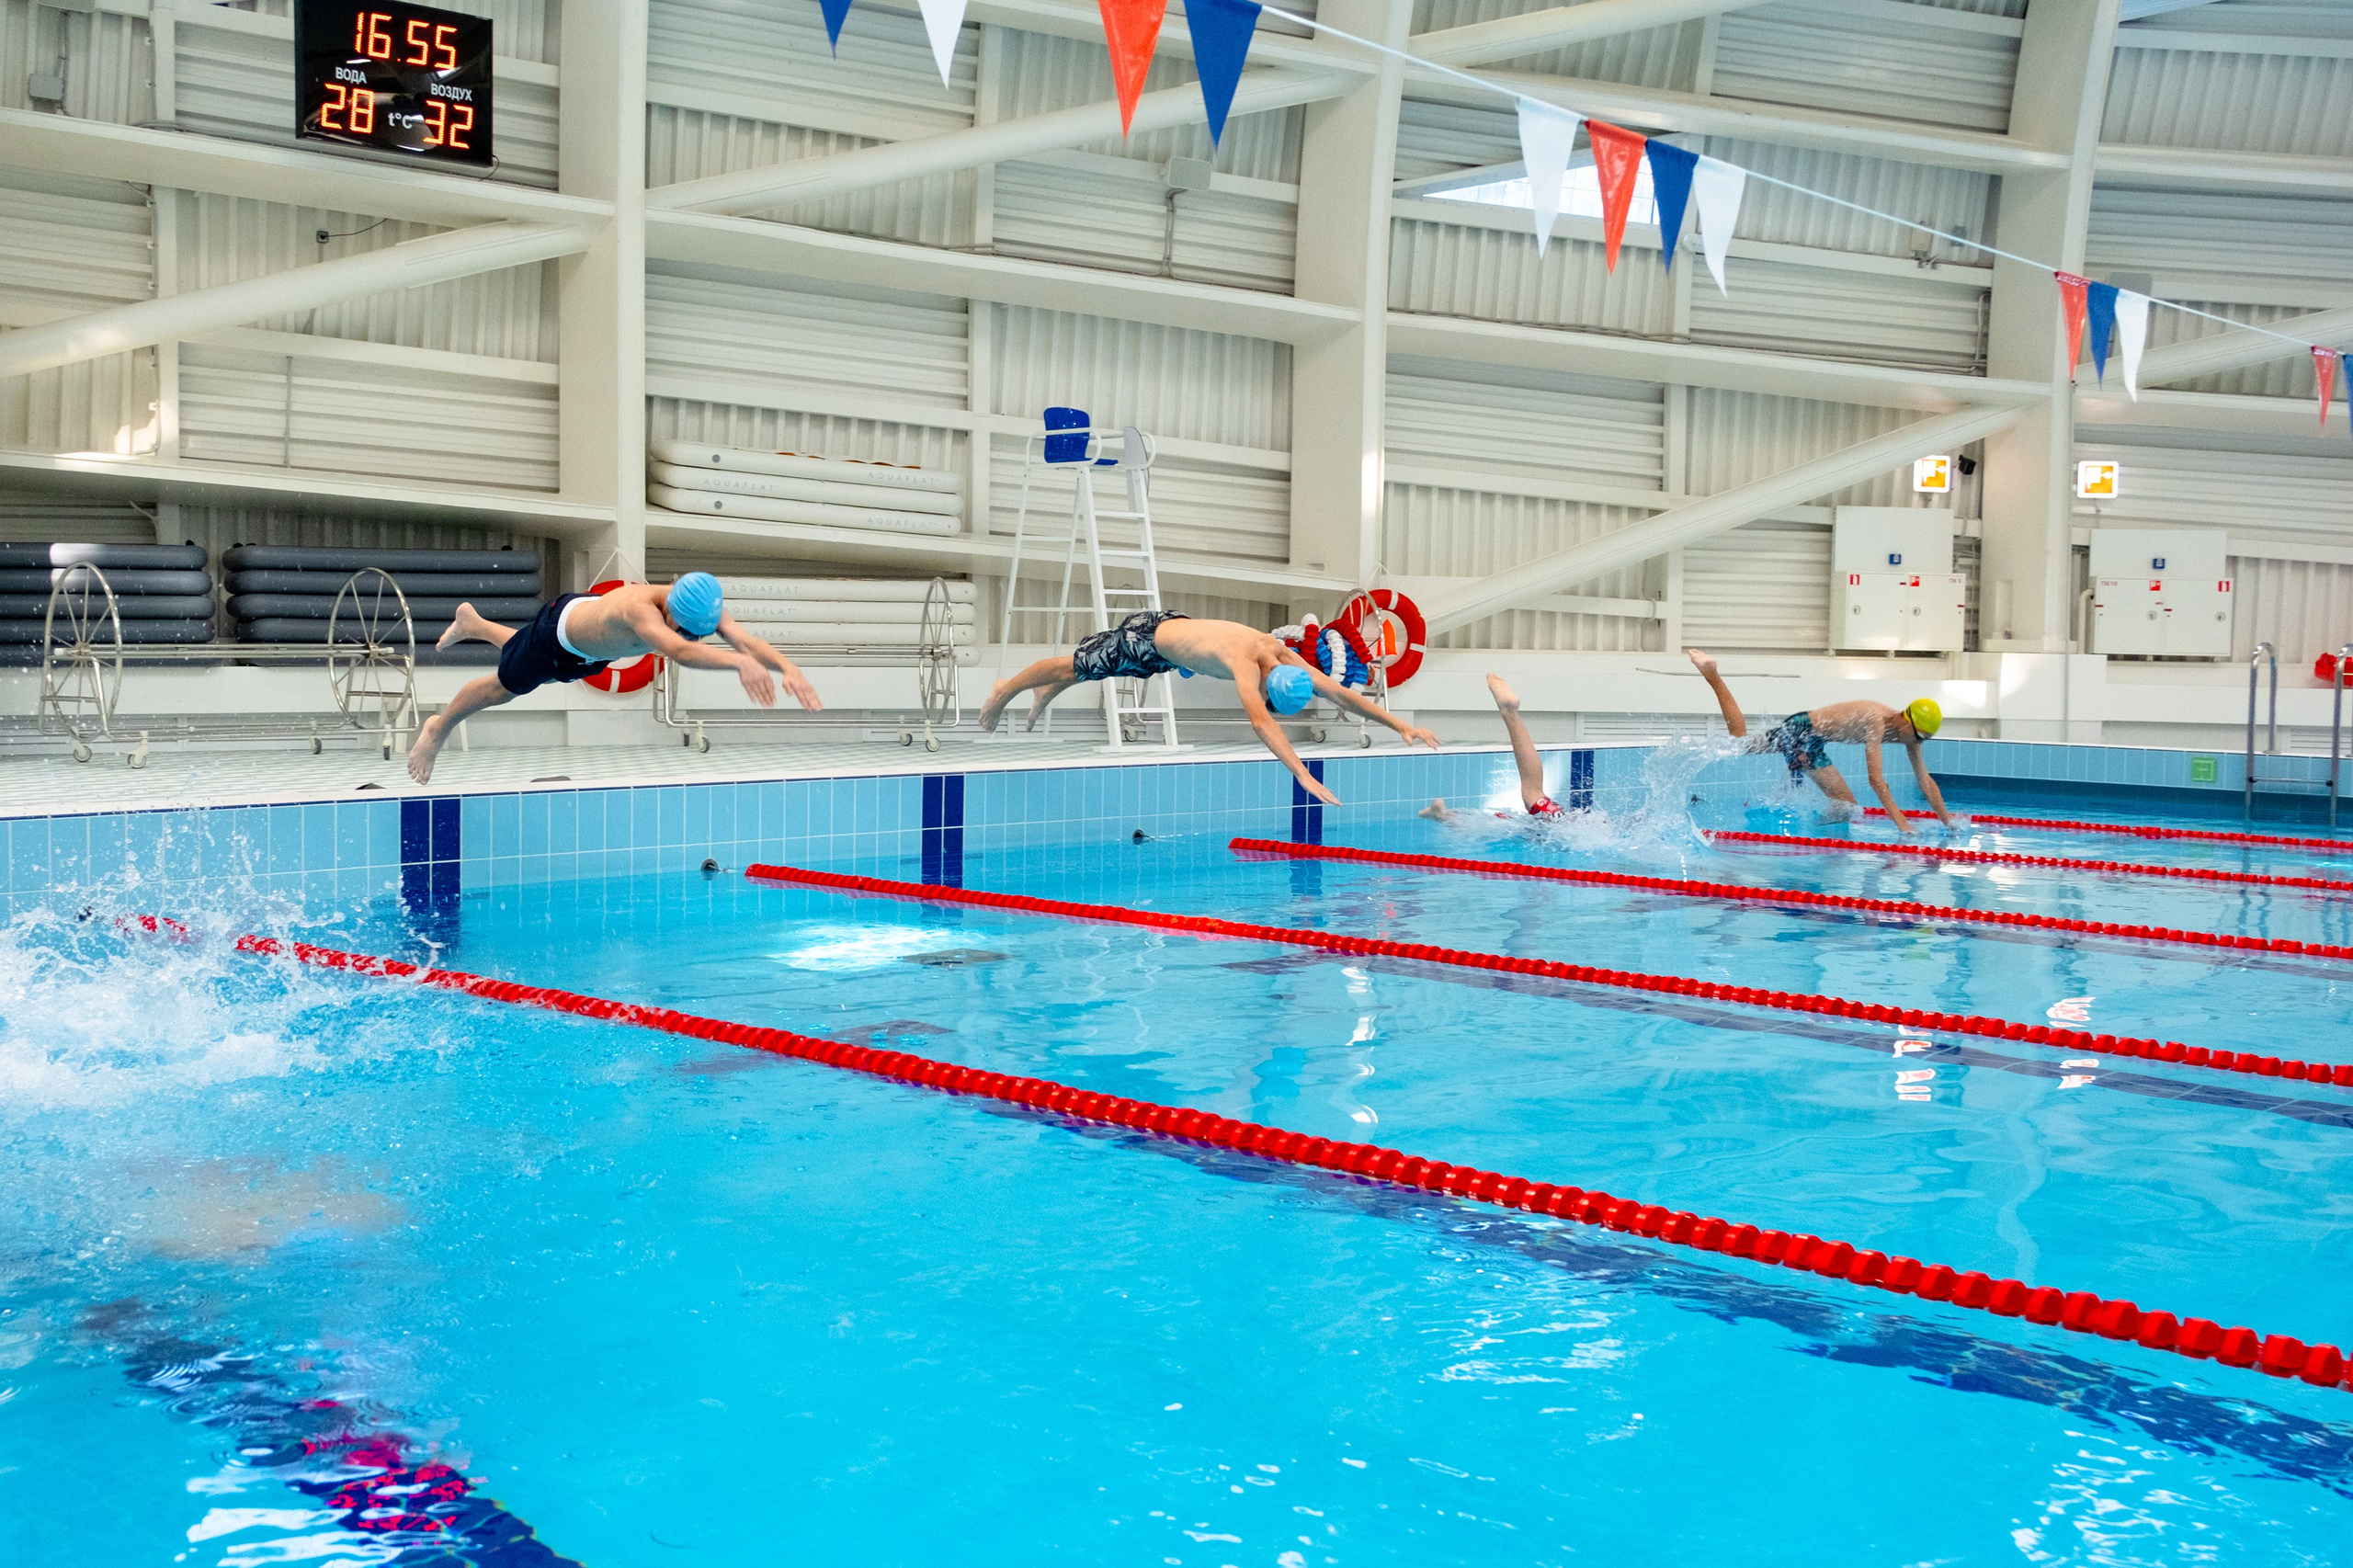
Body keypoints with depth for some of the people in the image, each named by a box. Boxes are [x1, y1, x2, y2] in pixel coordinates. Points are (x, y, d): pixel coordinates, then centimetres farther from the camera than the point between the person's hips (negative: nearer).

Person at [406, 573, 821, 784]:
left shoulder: (704, 609, -34)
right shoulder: (640, 607, -53)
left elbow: (745, 639, -48)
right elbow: (680, 651, -72)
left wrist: (787, 667, -67)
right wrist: (739, 664, -86)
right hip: (559, 627, -6)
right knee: (502, 687, 20)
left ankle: (472, 623, 67)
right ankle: (437, 729, 49)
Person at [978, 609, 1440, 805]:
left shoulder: (1286, 657, -22)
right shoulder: (1245, 660, -44)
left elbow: (1339, 692, -19)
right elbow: (1259, 720, -57)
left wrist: (1401, 726, -24)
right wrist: (1304, 776, -65)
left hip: (1173, 626, 7)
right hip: (1146, 638, -7)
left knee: (1088, 670, 32)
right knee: (1074, 666, 15)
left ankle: (1043, 696, 59)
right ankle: (1004, 691, 39)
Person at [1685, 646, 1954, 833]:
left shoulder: (1908, 732, -7)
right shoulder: (1877, 721, -33)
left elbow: (1926, 782, -1)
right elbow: (1876, 779, -39)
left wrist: (1948, 822, -5)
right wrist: (1901, 822, -42)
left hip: (1814, 745, 8)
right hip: (1799, 730, -8)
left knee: (1846, 806, 4)